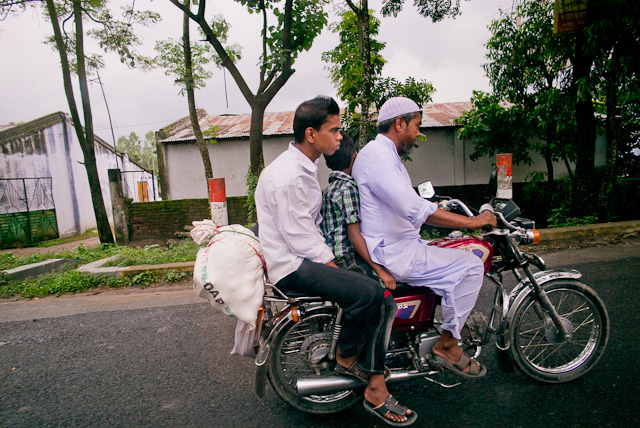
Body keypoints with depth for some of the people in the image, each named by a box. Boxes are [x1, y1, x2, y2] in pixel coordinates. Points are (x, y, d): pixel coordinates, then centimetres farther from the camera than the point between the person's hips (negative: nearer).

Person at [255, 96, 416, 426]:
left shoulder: (304, 167, 14)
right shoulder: (287, 177, -20)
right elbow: (300, 238, -21)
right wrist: (336, 270, -14)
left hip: (307, 255, 10)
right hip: (292, 265, -10)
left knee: (376, 294, -1)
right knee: (368, 292, -26)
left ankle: (375, 389, 5)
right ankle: (346, 355, 4)